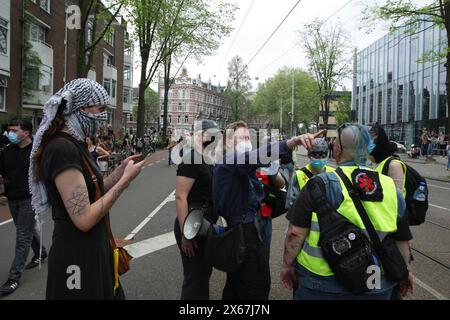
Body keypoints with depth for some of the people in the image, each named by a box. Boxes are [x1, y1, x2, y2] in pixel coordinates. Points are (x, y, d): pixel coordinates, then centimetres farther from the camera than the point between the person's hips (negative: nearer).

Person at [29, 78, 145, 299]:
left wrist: (120, 171, 3)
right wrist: (125, 180, -18)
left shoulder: (74, 144, 8)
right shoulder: (62, 149, -22)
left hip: (91, 250, 9)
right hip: (76, 257, -9)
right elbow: (84, 218, -26)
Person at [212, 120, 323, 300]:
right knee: (257, 290, -3)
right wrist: (290, 143, -48)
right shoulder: (228, 161, -17)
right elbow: (255, 157, -36)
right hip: (246, 232, -11)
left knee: (236, 285, 23)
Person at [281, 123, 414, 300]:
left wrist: (287, 264, 0)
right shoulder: (391, 187, -2)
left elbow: (296, 232, -15)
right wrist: (406, 270, 23)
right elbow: (403, 239, 7)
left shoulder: (322, 184, -15)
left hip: (322, 286, -3)